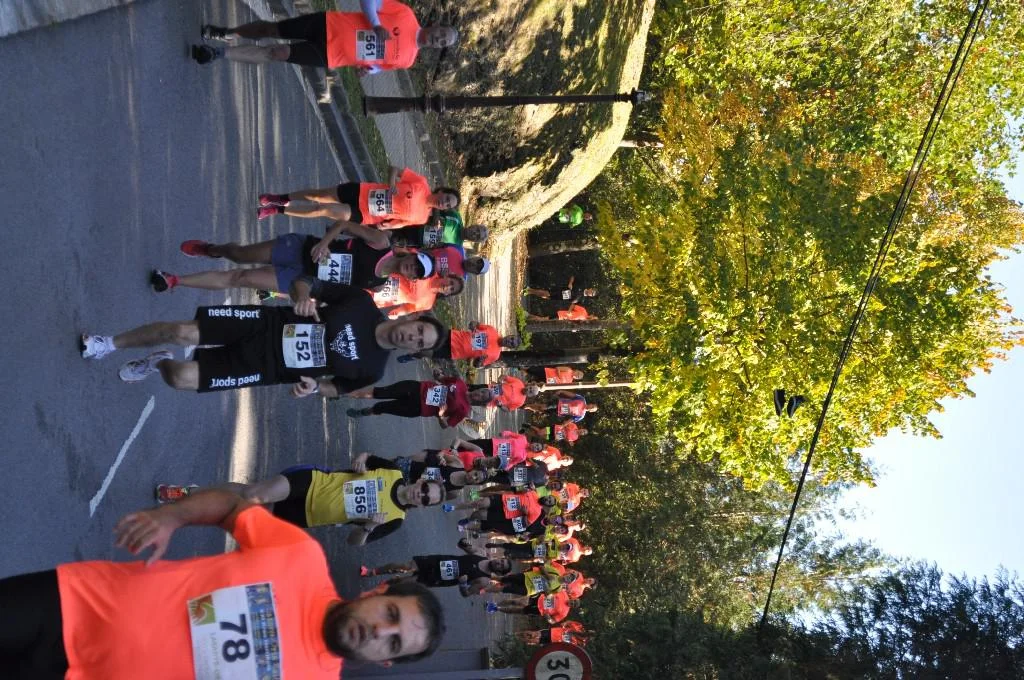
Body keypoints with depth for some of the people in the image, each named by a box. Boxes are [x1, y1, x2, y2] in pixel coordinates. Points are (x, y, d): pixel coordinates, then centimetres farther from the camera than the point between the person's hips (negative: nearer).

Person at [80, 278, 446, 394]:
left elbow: (338, 387, 4)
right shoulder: (362, 303, -8)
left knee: (182, 377, -14)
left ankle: (158, 364, 25)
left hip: (266, 368, -1)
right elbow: (306, 283, 0)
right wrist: (303, 298, -24)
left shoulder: (371, 369, -10)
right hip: (267, 323, 1)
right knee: (183, 331, -13)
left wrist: (313, 385, -18)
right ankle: (108, 343, 15)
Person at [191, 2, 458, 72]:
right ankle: (226, 33, 26)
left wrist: (369, 68, -5)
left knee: (279, 53, -11)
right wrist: (376, 25, -20)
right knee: (273, 29, -2)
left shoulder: (407, 58, 0)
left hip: (329, 57, 1)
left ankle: (220, 52, 1)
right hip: (329, 26, -1)